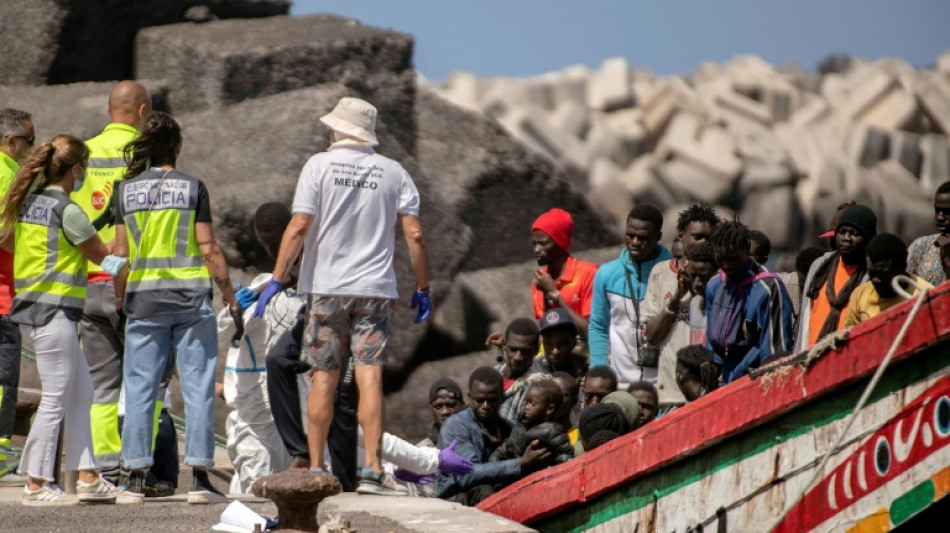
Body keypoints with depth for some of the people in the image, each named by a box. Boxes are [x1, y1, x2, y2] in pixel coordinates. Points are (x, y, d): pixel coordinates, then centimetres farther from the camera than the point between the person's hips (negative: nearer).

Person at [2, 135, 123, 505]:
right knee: (56, 398, -4)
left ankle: (87, 477, 15)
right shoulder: (67, 210, -14)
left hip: (31, 305, 9)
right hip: (53, 309, -9)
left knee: (81, 391, 13)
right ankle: (37, 485, -1)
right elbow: (102, 256, -7)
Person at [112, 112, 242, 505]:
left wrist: (119, 300, 14)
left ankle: (135, 480, 1)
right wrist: (231, 298, 2)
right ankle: (200, 478, -2)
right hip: (190, 295, -2)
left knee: (139, 388, 5)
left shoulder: (126, 189, 4)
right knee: (197, 387, 2)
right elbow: (208, 248, -3)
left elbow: (121, 252, 3)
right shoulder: (192, 187, -2)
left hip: (143, 297, 2)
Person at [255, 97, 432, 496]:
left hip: (327, 287, -1)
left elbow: (299, 227, -8)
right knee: (369, 377, -4)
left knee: (324, 378, 6)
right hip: (376, 290, 1)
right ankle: (372, 470, -13)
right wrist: (422, 288, 7)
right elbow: (414, 235, -1)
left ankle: (315, 469, 9)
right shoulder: (394, 173, 5)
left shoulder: (320, 165, -2)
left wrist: (276, 280, -7)